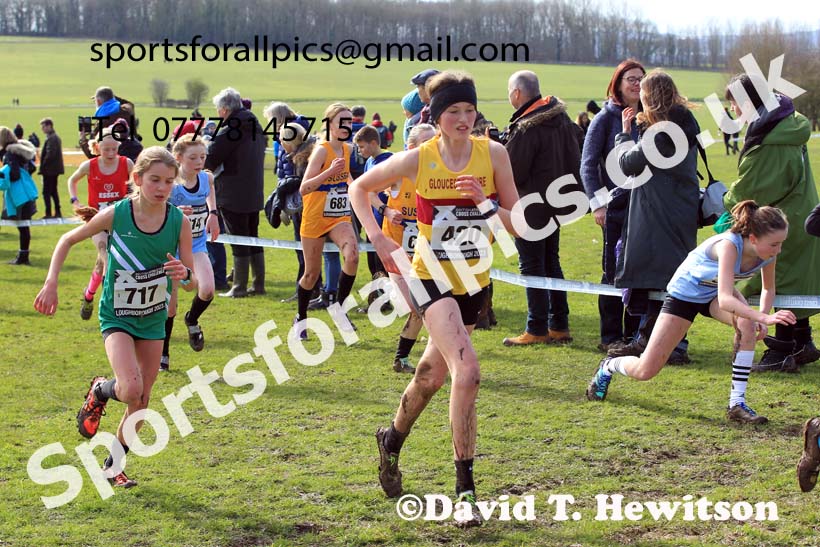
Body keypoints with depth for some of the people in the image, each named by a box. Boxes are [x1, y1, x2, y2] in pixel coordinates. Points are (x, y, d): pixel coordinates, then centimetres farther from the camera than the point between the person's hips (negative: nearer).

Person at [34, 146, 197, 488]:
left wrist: (185, 275, -30)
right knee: (132, 390, -24)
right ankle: (100, 391, 12)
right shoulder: (115, 215, -17)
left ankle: (113, 465, 30)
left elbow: (192, 284, -7)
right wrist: (51, 284, -9)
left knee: (141, 402, 9)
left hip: (153, 319, 3)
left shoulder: (180, 222, -12)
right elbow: (68, 240, -1)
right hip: (117, 316, -3)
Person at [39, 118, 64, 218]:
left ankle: (48, 213, -7)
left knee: (46, 192, -6)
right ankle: (57, 212, 20)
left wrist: (43, 166, -14)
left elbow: (50, 154, -23)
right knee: (53, 191, 16)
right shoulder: (56, 137, 14)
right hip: (55, 168, 10)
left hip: (49, 169, -10)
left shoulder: (51, 138, -17)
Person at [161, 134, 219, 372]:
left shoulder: (207, 178, -7)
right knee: (169, 307, 4)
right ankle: (162, 354, 24)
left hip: (197, 246, 3)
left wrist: (213, 213, 14)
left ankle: (192, 320, 11)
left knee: (207, 290, -22)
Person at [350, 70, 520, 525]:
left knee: (433, 373, 19)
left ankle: (392, 440, 48)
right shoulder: (417, 160, -12)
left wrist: (486, 202, -23)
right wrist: (377, 238, -8)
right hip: (432, 277, -4)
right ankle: (464, 486, -14)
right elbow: (360, 188, 3)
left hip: (474, 281, 4)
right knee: (467, 371, -22)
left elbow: (519, 225, -6)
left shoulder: (493, 154, -7)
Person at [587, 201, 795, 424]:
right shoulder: (729, 245, -40)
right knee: (645, 371, -2)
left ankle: (737, 404, -20)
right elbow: (725, 300, -51)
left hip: (716, 292, 5)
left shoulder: (767, 251, -21)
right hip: (685, 292, -5)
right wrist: (763, 317, -62)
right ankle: (608, 366, 35)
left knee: (747, 324, -31)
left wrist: (761, 317, -21)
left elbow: (768, 289, -2)